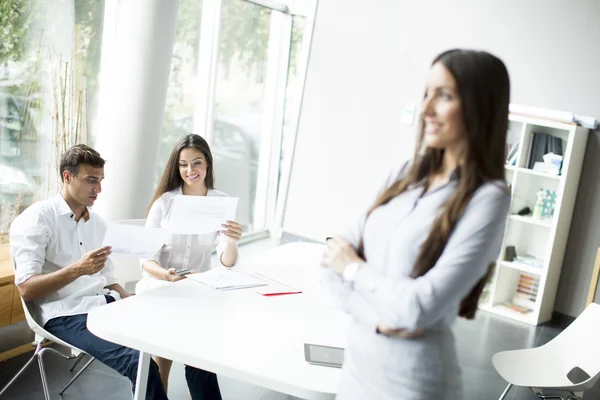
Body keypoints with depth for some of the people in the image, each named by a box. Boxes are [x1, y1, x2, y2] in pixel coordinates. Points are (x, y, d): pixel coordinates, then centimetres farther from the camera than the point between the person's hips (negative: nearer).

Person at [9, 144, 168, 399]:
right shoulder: (36, 219, -4)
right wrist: (77, 269, -25)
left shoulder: (97, 223, 17)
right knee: (141, 363, -31)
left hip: (105, 305, 7)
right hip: (66, 314, -6)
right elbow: (26, 290, -11)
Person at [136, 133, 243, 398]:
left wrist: (232, 242, -33)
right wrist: (165, 275, -29)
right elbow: (146, 259, -7)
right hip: (160, 285, -1)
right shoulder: (164, 201, -5)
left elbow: (227, 262, -10)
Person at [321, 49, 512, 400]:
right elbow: (336, 257, -1)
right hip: (359, 357, 5)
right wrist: (376, 317, -16)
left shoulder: (487, 199, -16)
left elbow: (420, 306, -22)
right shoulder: (406, 173, 1)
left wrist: (354, 268, -9)